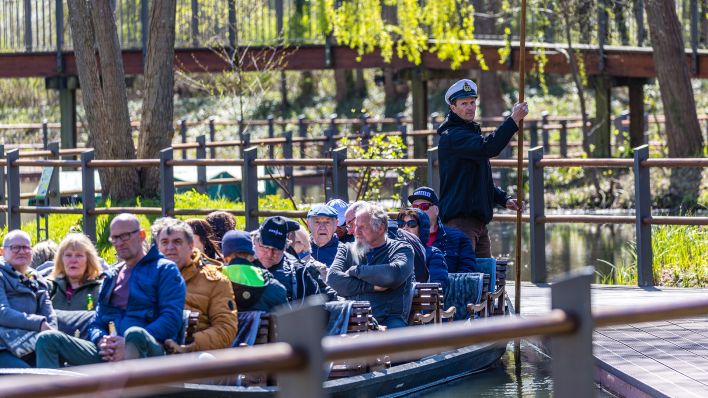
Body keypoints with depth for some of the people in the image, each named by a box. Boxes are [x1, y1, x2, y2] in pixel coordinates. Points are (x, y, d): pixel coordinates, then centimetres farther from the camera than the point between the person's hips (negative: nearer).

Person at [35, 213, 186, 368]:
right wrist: (101, 341, -3)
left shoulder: (164, 269, 9)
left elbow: (171, 318, -4)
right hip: (108, 354, 5)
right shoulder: (111, 277, 28)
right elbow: (96, 322, 24)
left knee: (134, 334, -42)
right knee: (47, 339, -13)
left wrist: (131, 343, -16)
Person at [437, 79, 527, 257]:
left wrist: (505, 200, 13)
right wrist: (514, 119, -24)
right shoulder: (452, 136, -11)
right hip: (459, 219, -10)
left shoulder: (472, 133, 22)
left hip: (478, 220, 10)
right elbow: (489, 147, -27)